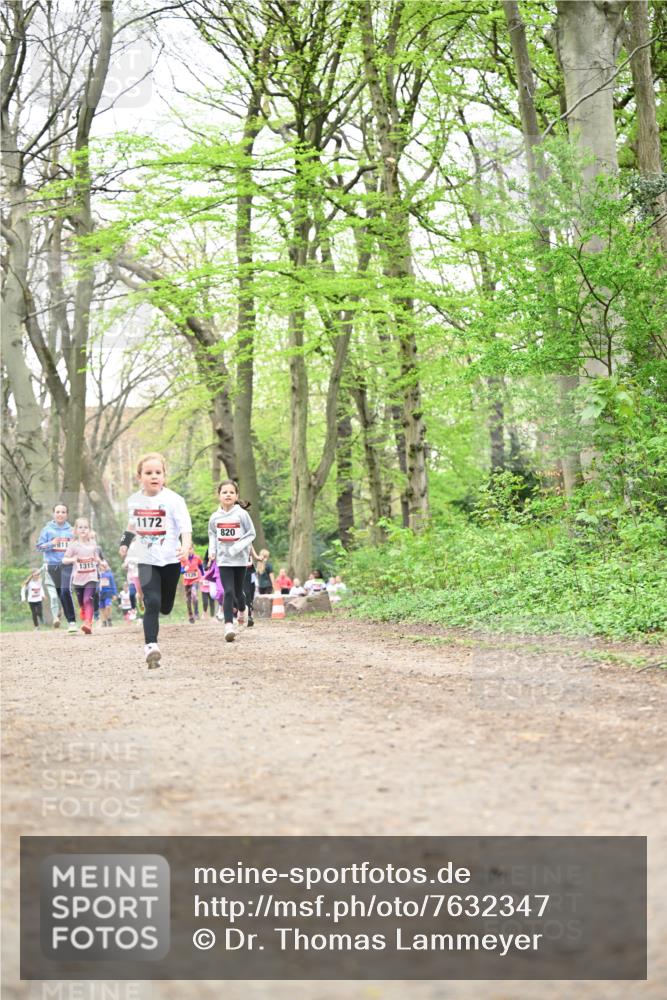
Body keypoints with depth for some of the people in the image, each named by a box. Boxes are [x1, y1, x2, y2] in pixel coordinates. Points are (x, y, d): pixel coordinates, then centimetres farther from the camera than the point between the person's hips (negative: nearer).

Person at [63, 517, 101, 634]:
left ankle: (88, 624, -27)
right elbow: (64, 560, 0)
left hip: (91, 577, 0)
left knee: (88, 600, -19)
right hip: (78, 578, 0)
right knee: (81, 603, 8)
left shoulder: (93, 544, 7)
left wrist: (100, 562, -3)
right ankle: (86, 622, 27)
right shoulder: (73, 545, -1)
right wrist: (72, 559, -21)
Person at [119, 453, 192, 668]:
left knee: (165, 606, 10)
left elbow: (185, 527, -18)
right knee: (152, 603, -15)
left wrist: (186, 545, -36)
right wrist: (125, 543, 19)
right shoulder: (134, 500, 2)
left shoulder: (173, 500, -11)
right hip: (146, 561, 1)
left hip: (170, 560, -1)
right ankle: (151, 646, -15)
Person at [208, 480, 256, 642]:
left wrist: (237, 547, -16)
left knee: (238, 591, 12)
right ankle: (229, 625, -14)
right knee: (228, 592, -11)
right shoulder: (215, 517, 0)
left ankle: (242, 610, 44)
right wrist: (212, 550, 1)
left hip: (240, 559, -1)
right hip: (223, 560, 1)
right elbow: (212, 535, 15)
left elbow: (251, 534, -4)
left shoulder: (242, 514, -7)